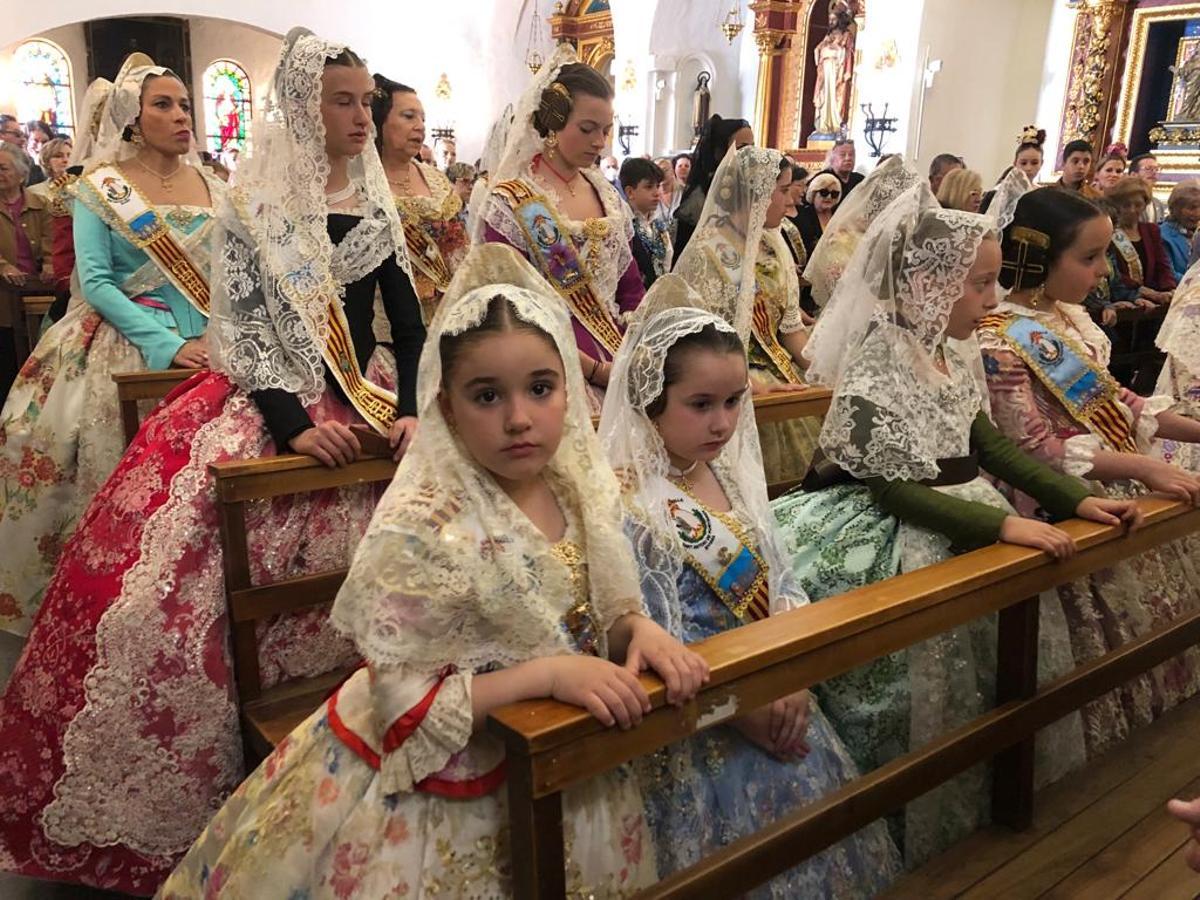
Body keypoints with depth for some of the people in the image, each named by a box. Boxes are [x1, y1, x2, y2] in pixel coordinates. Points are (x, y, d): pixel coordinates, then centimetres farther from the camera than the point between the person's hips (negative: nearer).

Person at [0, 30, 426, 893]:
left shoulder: (377, 204, 10)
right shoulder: (252, 203, 0)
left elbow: (408, 317, 7)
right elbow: (241, 326, -6)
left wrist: (411, 407, -9)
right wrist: (294, 424, -18)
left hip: (364, 403, 4)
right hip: (267, 407, -3)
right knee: (156, 577, -14)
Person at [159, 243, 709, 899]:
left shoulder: (584, 489, -8)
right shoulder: (421, 528, -25)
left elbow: (600, 617, 4)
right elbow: (402, 704, -23)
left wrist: (638, 628, -17)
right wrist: (549, 674, -30)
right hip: (433, 791, -5)